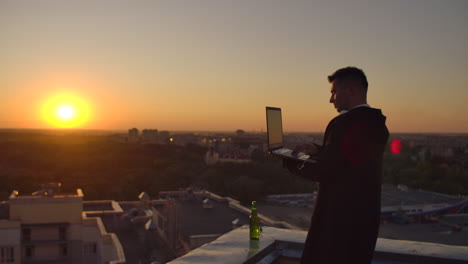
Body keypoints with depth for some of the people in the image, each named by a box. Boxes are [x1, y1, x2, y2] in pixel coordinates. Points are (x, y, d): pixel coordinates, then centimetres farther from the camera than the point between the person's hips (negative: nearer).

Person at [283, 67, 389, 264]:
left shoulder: (345, 123, -21)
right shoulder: (376, 123, 8)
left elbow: (324, 172, -19)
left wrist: (289, 161, -6)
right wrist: (317, 150, 12)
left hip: (339, 217, -9)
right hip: (366, 216, 9)